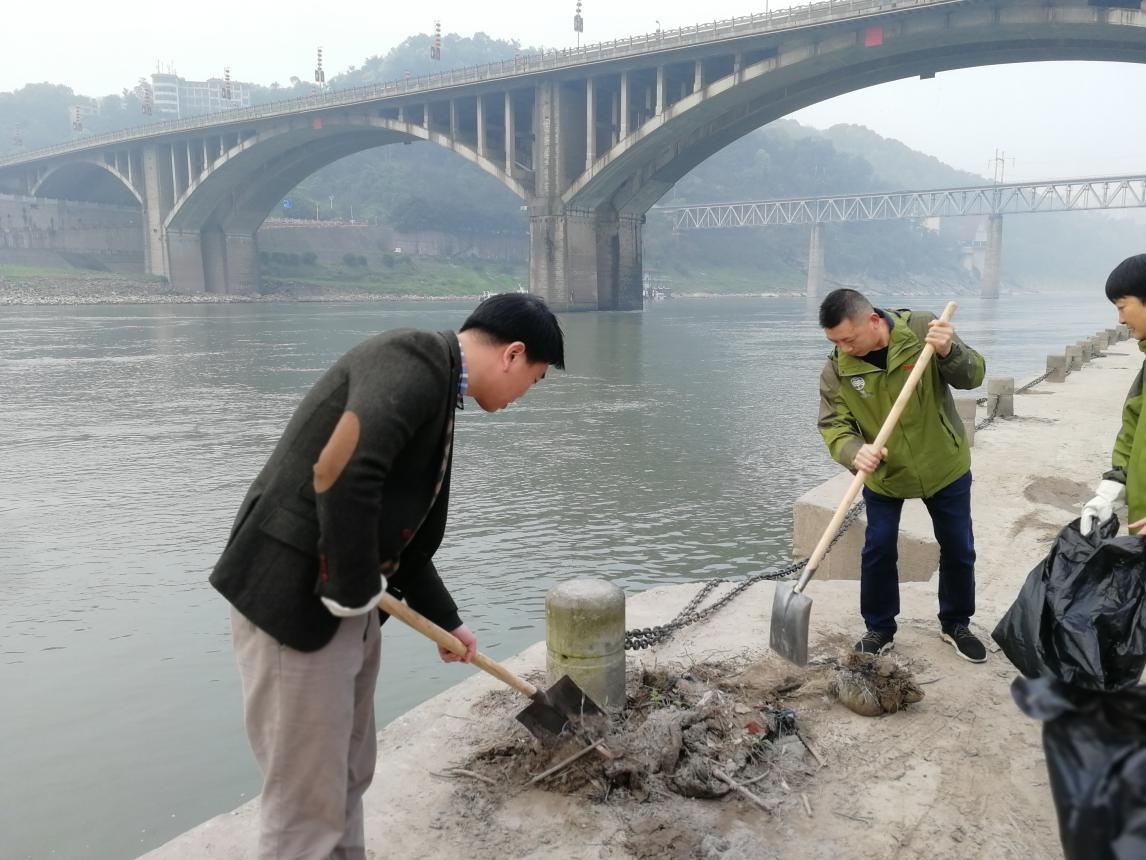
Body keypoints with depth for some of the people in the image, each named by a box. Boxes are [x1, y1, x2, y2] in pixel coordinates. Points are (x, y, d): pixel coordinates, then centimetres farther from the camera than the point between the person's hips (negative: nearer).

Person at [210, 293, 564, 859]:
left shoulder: (435, 387, 15)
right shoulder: (413, 360, -16)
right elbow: (340, 473, -32)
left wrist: (444, 618, 28)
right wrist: (355, 591, -19)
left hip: (345, 605, 10)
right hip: (293, 600, -10)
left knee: (348, 779, 21)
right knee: (307, 799, 4)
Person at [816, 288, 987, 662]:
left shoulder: (922, 329, -20)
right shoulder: (836, 368, -17)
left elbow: (972, 375, -16)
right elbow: (833, 424, -17)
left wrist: (948, 352, -39)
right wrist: (855, 452, -39)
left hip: (944, 464, 0)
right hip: (883, 475, 0)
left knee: (958, 550, 11)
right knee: (878, 552, 3)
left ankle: (956, 624, 33)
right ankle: (879, 630, 22)